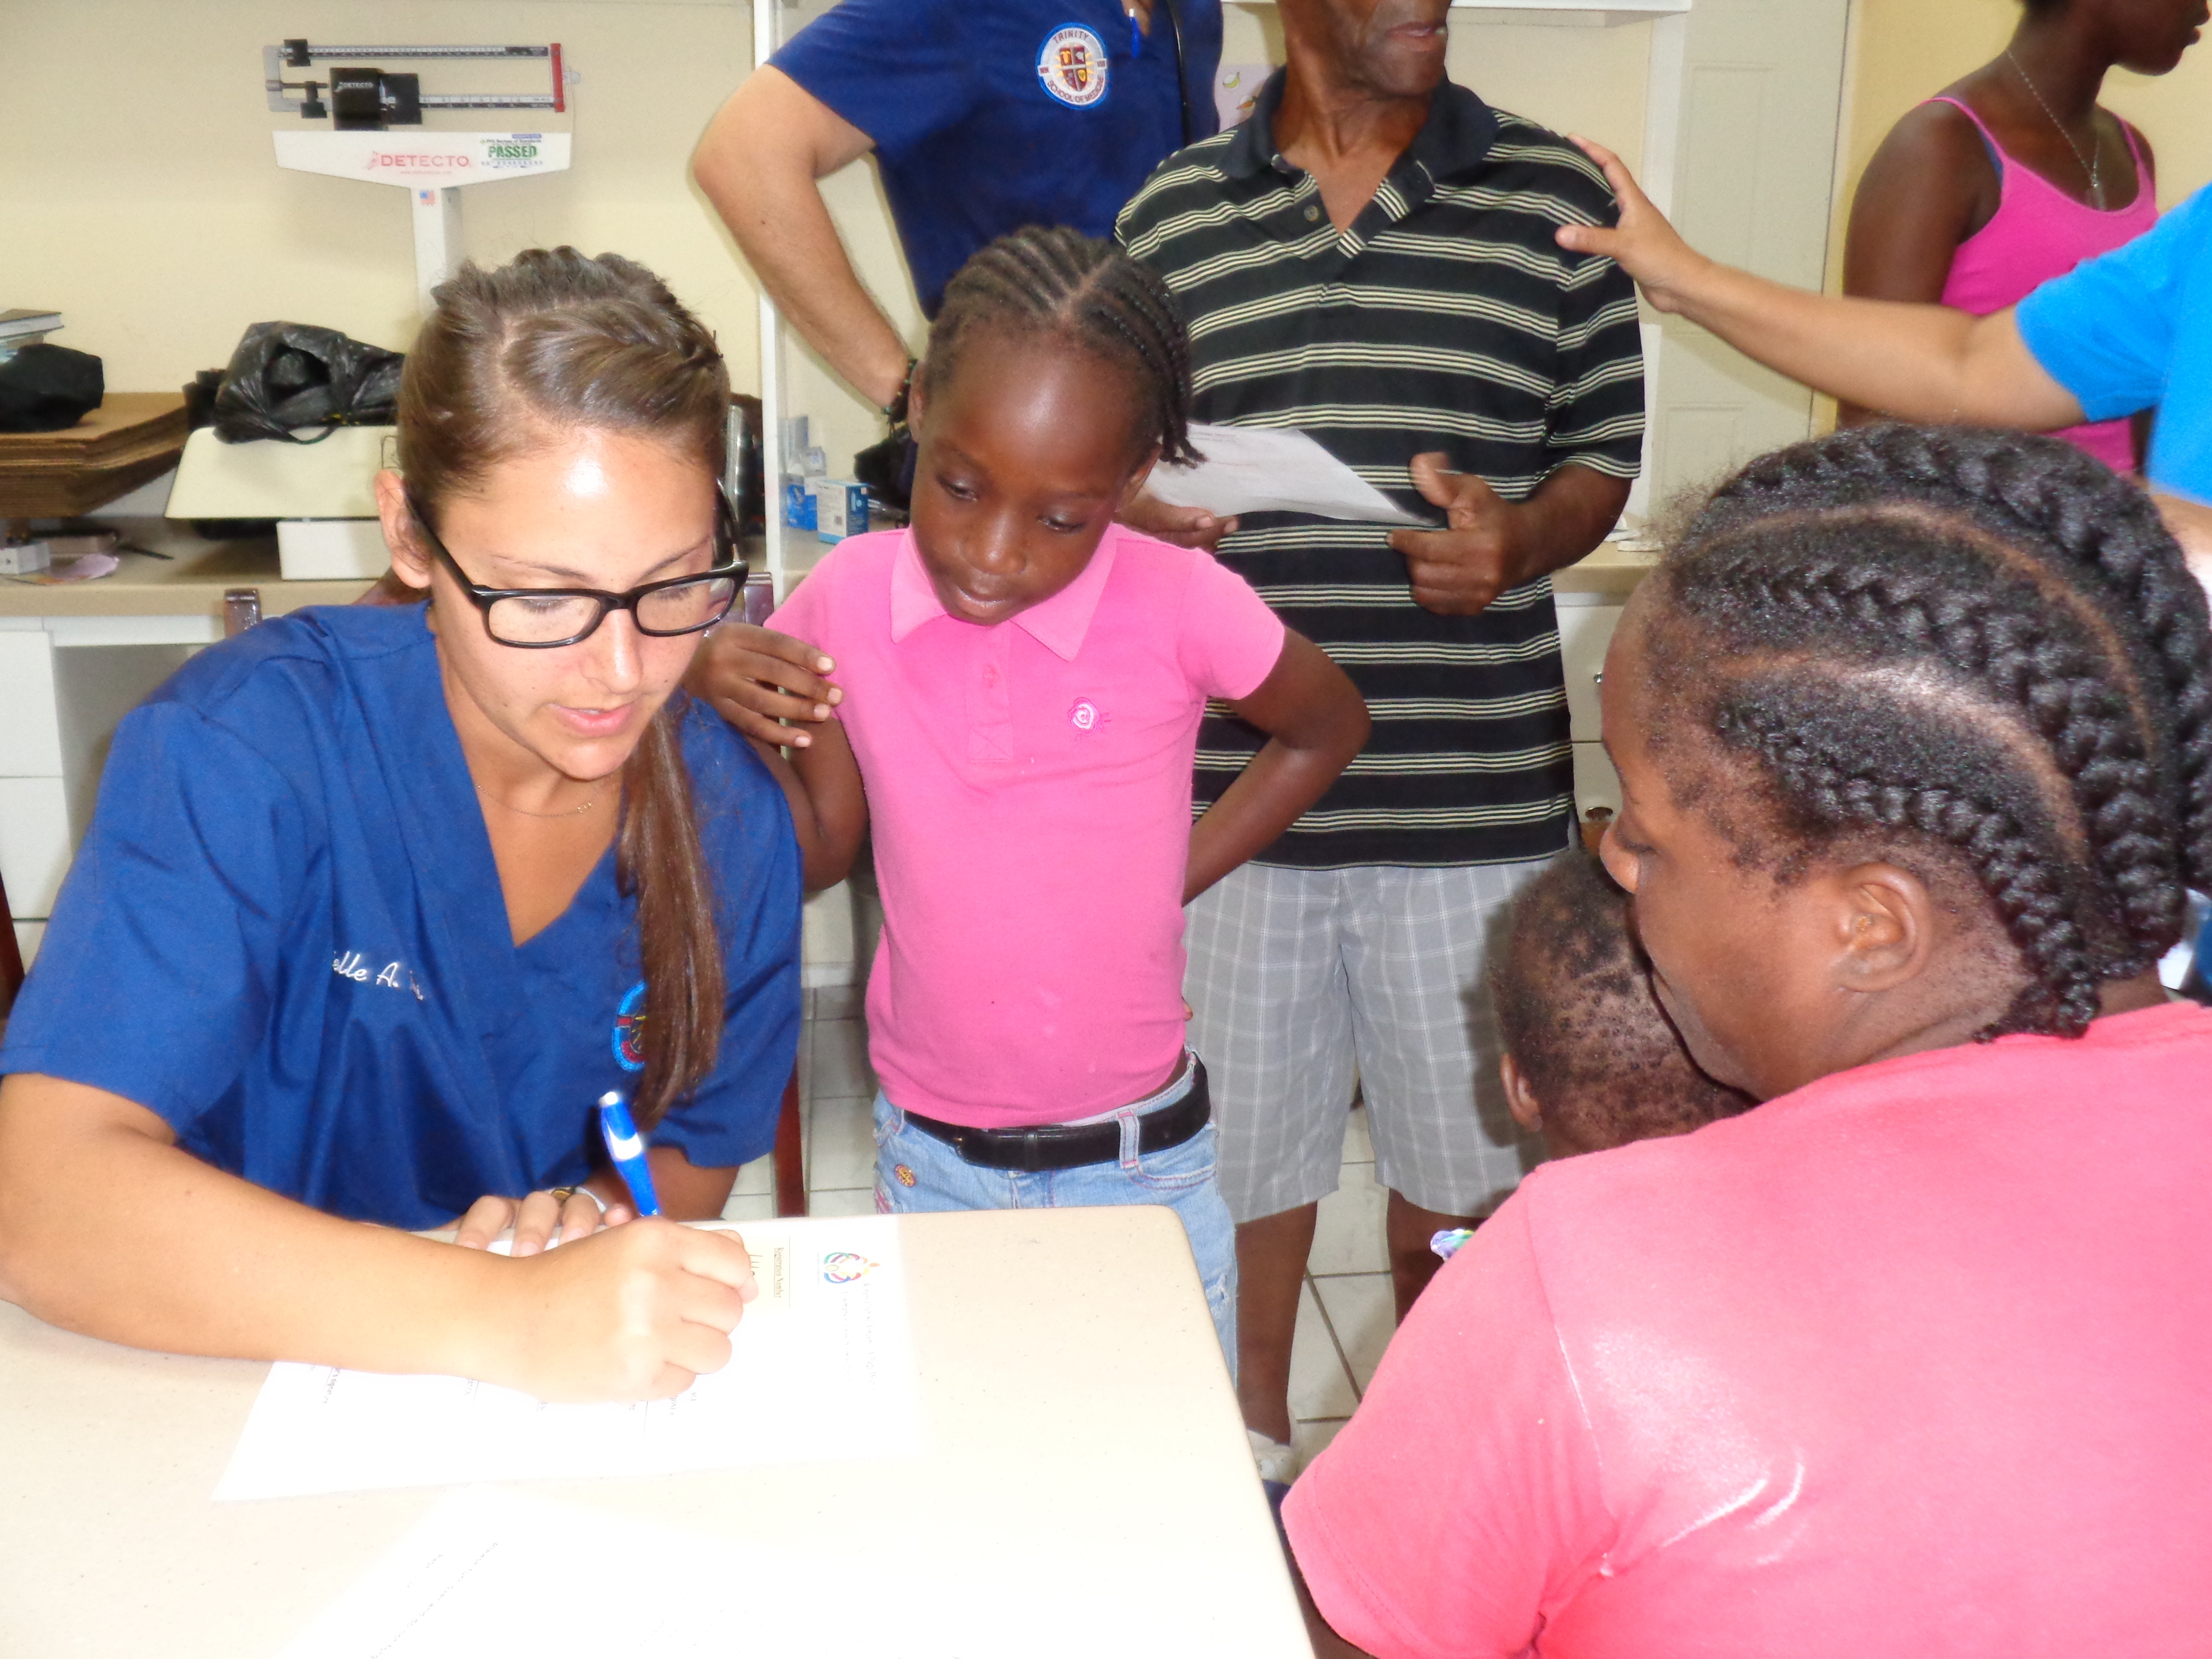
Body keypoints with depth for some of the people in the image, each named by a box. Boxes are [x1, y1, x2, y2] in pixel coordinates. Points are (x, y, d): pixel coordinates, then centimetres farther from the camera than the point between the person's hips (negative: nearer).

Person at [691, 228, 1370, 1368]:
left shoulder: (1181, 608, -18)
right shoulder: (849, 600, -10)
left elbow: (1330, 727, 2)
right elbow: (821, 848, 2)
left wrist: (1179, 873, -6)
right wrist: (726, 724, -16)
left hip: (1141, 1163, -2)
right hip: (928, 1158, 2)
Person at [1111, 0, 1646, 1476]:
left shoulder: (1552, 196, 2)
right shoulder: (1172, 215, 5)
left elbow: (1602, 458, 6)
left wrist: (1523, 541, -15)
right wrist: (1133, 507, -10)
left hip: (1473, 787, 0)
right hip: (1230, 781, 1)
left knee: (1467, 1150, 14)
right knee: (1243, 1132, 16)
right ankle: (1255, 1438, 41)